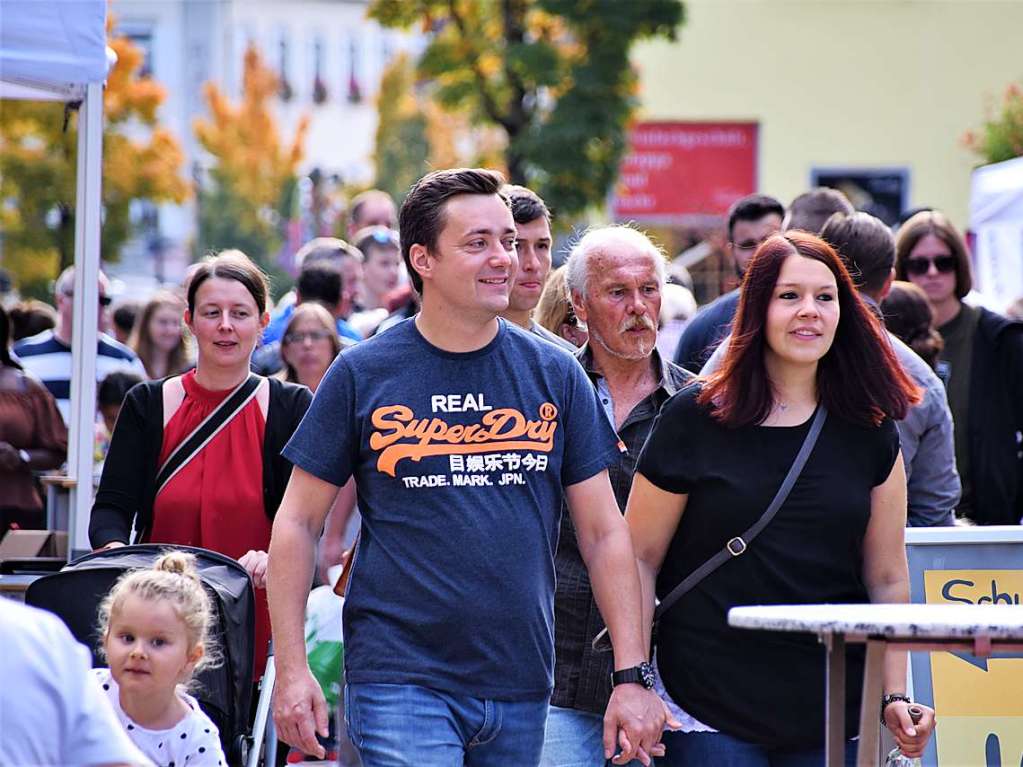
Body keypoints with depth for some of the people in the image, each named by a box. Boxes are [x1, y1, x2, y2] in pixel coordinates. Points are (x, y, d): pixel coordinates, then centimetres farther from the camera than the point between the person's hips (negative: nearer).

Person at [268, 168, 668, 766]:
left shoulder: (555, 375, 5)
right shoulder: (361, 375, -1)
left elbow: (605, 532, 7)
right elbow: (298, 523, 3)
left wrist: (633, 677, 0)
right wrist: (292, 669, -4)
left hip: (521, 690, 3)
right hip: (400, 680, -3)